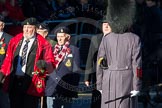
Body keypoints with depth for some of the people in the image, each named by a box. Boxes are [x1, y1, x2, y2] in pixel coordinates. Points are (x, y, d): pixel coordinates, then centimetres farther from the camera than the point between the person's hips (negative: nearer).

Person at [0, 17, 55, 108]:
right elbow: (8, 60, 20)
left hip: (31, 84, -4)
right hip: (14, 83, 4)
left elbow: (52, 66, -2)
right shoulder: (15, 41, 13)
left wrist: (45, 64, -23)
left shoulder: (43, 44, 0)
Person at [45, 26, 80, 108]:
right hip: (52, 88, 4)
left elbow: (76, 71, -3)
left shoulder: (74, 50, 0)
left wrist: (74, 88, -8)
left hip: (66, 89, -4)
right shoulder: (54, 50, 13)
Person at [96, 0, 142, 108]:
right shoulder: (134, 39, -6)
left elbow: (100, 64, 2)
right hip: (127, 82, -3)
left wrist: (100, 85, 9)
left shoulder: (106, 39, 2)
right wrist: (137, 87, -6)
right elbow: (137, 65, -9)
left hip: (109, 82, 3)